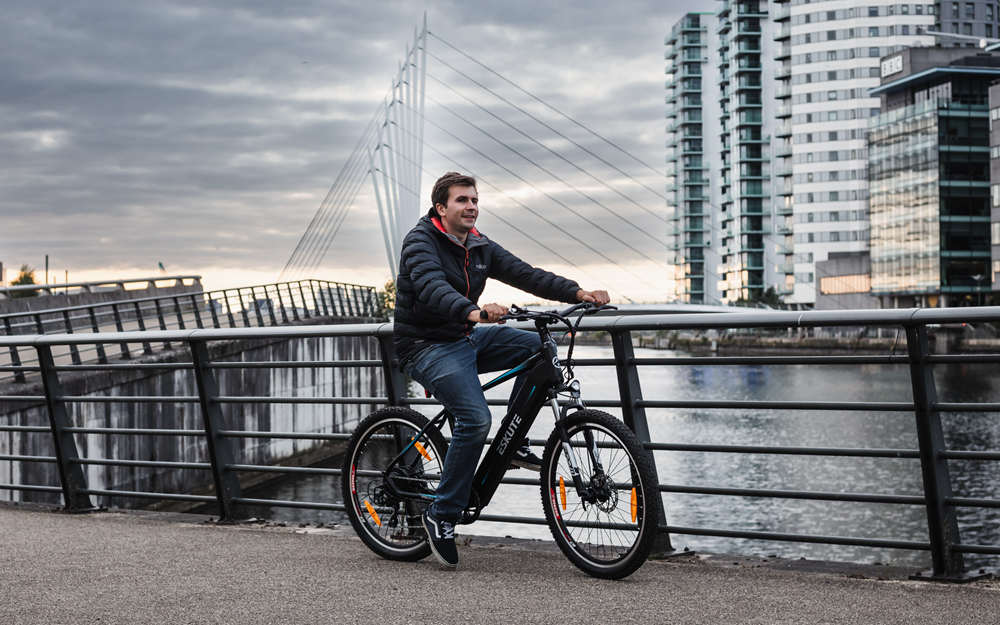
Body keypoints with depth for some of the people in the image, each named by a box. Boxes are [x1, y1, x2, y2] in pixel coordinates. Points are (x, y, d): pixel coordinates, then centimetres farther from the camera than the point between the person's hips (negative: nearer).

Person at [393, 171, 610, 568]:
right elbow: (433, 288, -32)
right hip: (427, 346, -7)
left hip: (466, 340, 7)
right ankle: (442, 515, -10)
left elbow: (525, 274, -1)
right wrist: (474, 312, -52)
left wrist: (578, 293, -16)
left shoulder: (481, 248, 9)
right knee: (475, 418, -24)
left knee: (538, 345, -10)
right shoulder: (420, 242, -13)